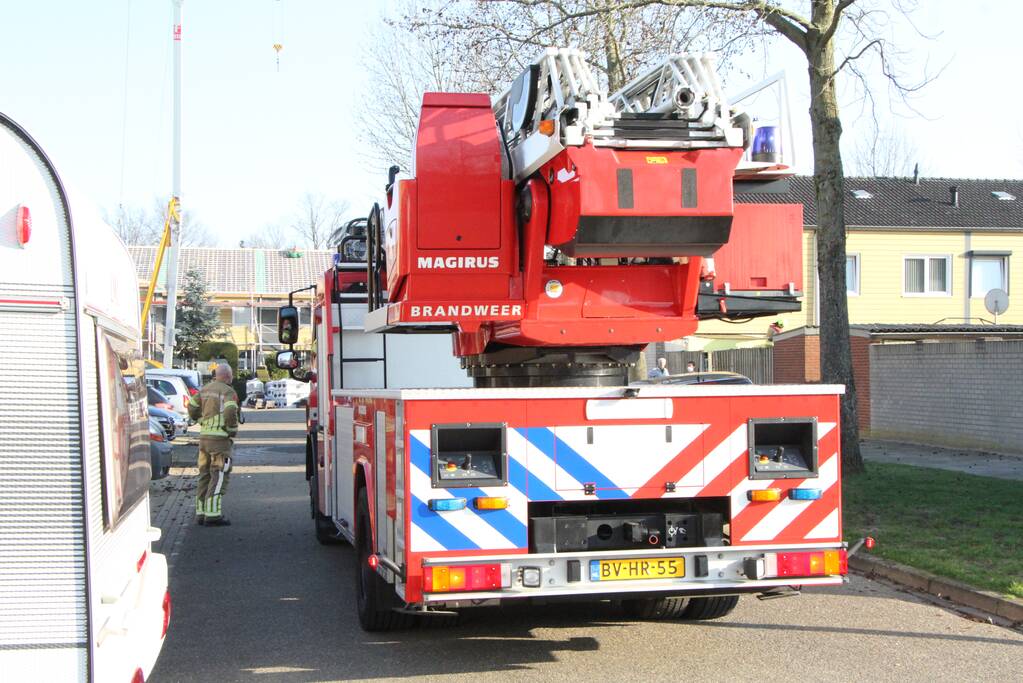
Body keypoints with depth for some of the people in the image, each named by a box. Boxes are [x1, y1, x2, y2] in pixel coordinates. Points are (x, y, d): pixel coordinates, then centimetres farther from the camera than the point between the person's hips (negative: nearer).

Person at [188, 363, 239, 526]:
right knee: (219, 477, -7)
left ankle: (201, 513, 15)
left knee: (205, 476, 13)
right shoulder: (228, 392, -10)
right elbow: (230, 412, -24)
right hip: (220, 438, -7)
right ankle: (213, 515, -12)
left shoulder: (205, 389, 13)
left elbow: (192, 407, 19)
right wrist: (233, 430, -10)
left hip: (204, 436, 7)